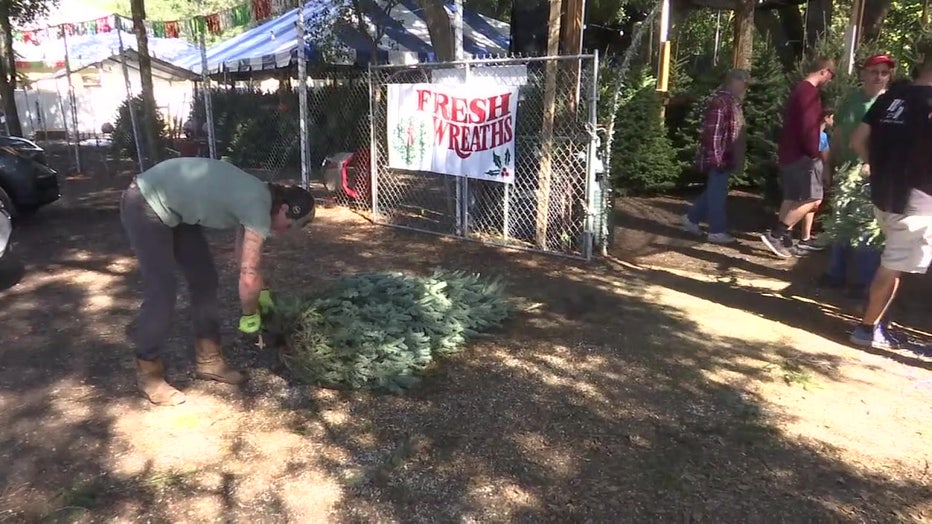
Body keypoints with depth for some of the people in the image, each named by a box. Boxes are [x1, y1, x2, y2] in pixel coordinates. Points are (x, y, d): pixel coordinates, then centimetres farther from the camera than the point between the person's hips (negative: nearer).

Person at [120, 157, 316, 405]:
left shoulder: (258, 197, 3)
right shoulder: (259, 209, -26)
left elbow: (243, 254, 17)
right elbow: (249, 276, -24)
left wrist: (263, 293, 19)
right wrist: (250, 315, -7)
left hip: (175, 209, 10)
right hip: (145, 206, -10)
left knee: (205, 280, 8)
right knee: (161, 291, -12)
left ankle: (208, 360, 17)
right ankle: (148, 374, 4)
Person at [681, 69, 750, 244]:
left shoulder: (732, 102, 15)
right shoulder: (721, 102, -18)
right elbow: (713, 132, -23)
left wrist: (735, 158, 24)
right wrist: (717, 158, -24)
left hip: (727, 157, 10)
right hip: (720, 157, -10)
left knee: (714, 192, 17)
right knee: (717, 194, -2)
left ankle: (691, 218, 28)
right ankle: (716, 231, 7)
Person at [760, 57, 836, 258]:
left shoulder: (799, 89, 17)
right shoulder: (809, 92, -16)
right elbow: (808, 127, -23)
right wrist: (814, 153, -16)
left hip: (790, 152, 10)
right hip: (801, 155, -10)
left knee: (792, 198, 13)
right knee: (813, 199, -10)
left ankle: (782, 237, 14)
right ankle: (775, 234, -13)